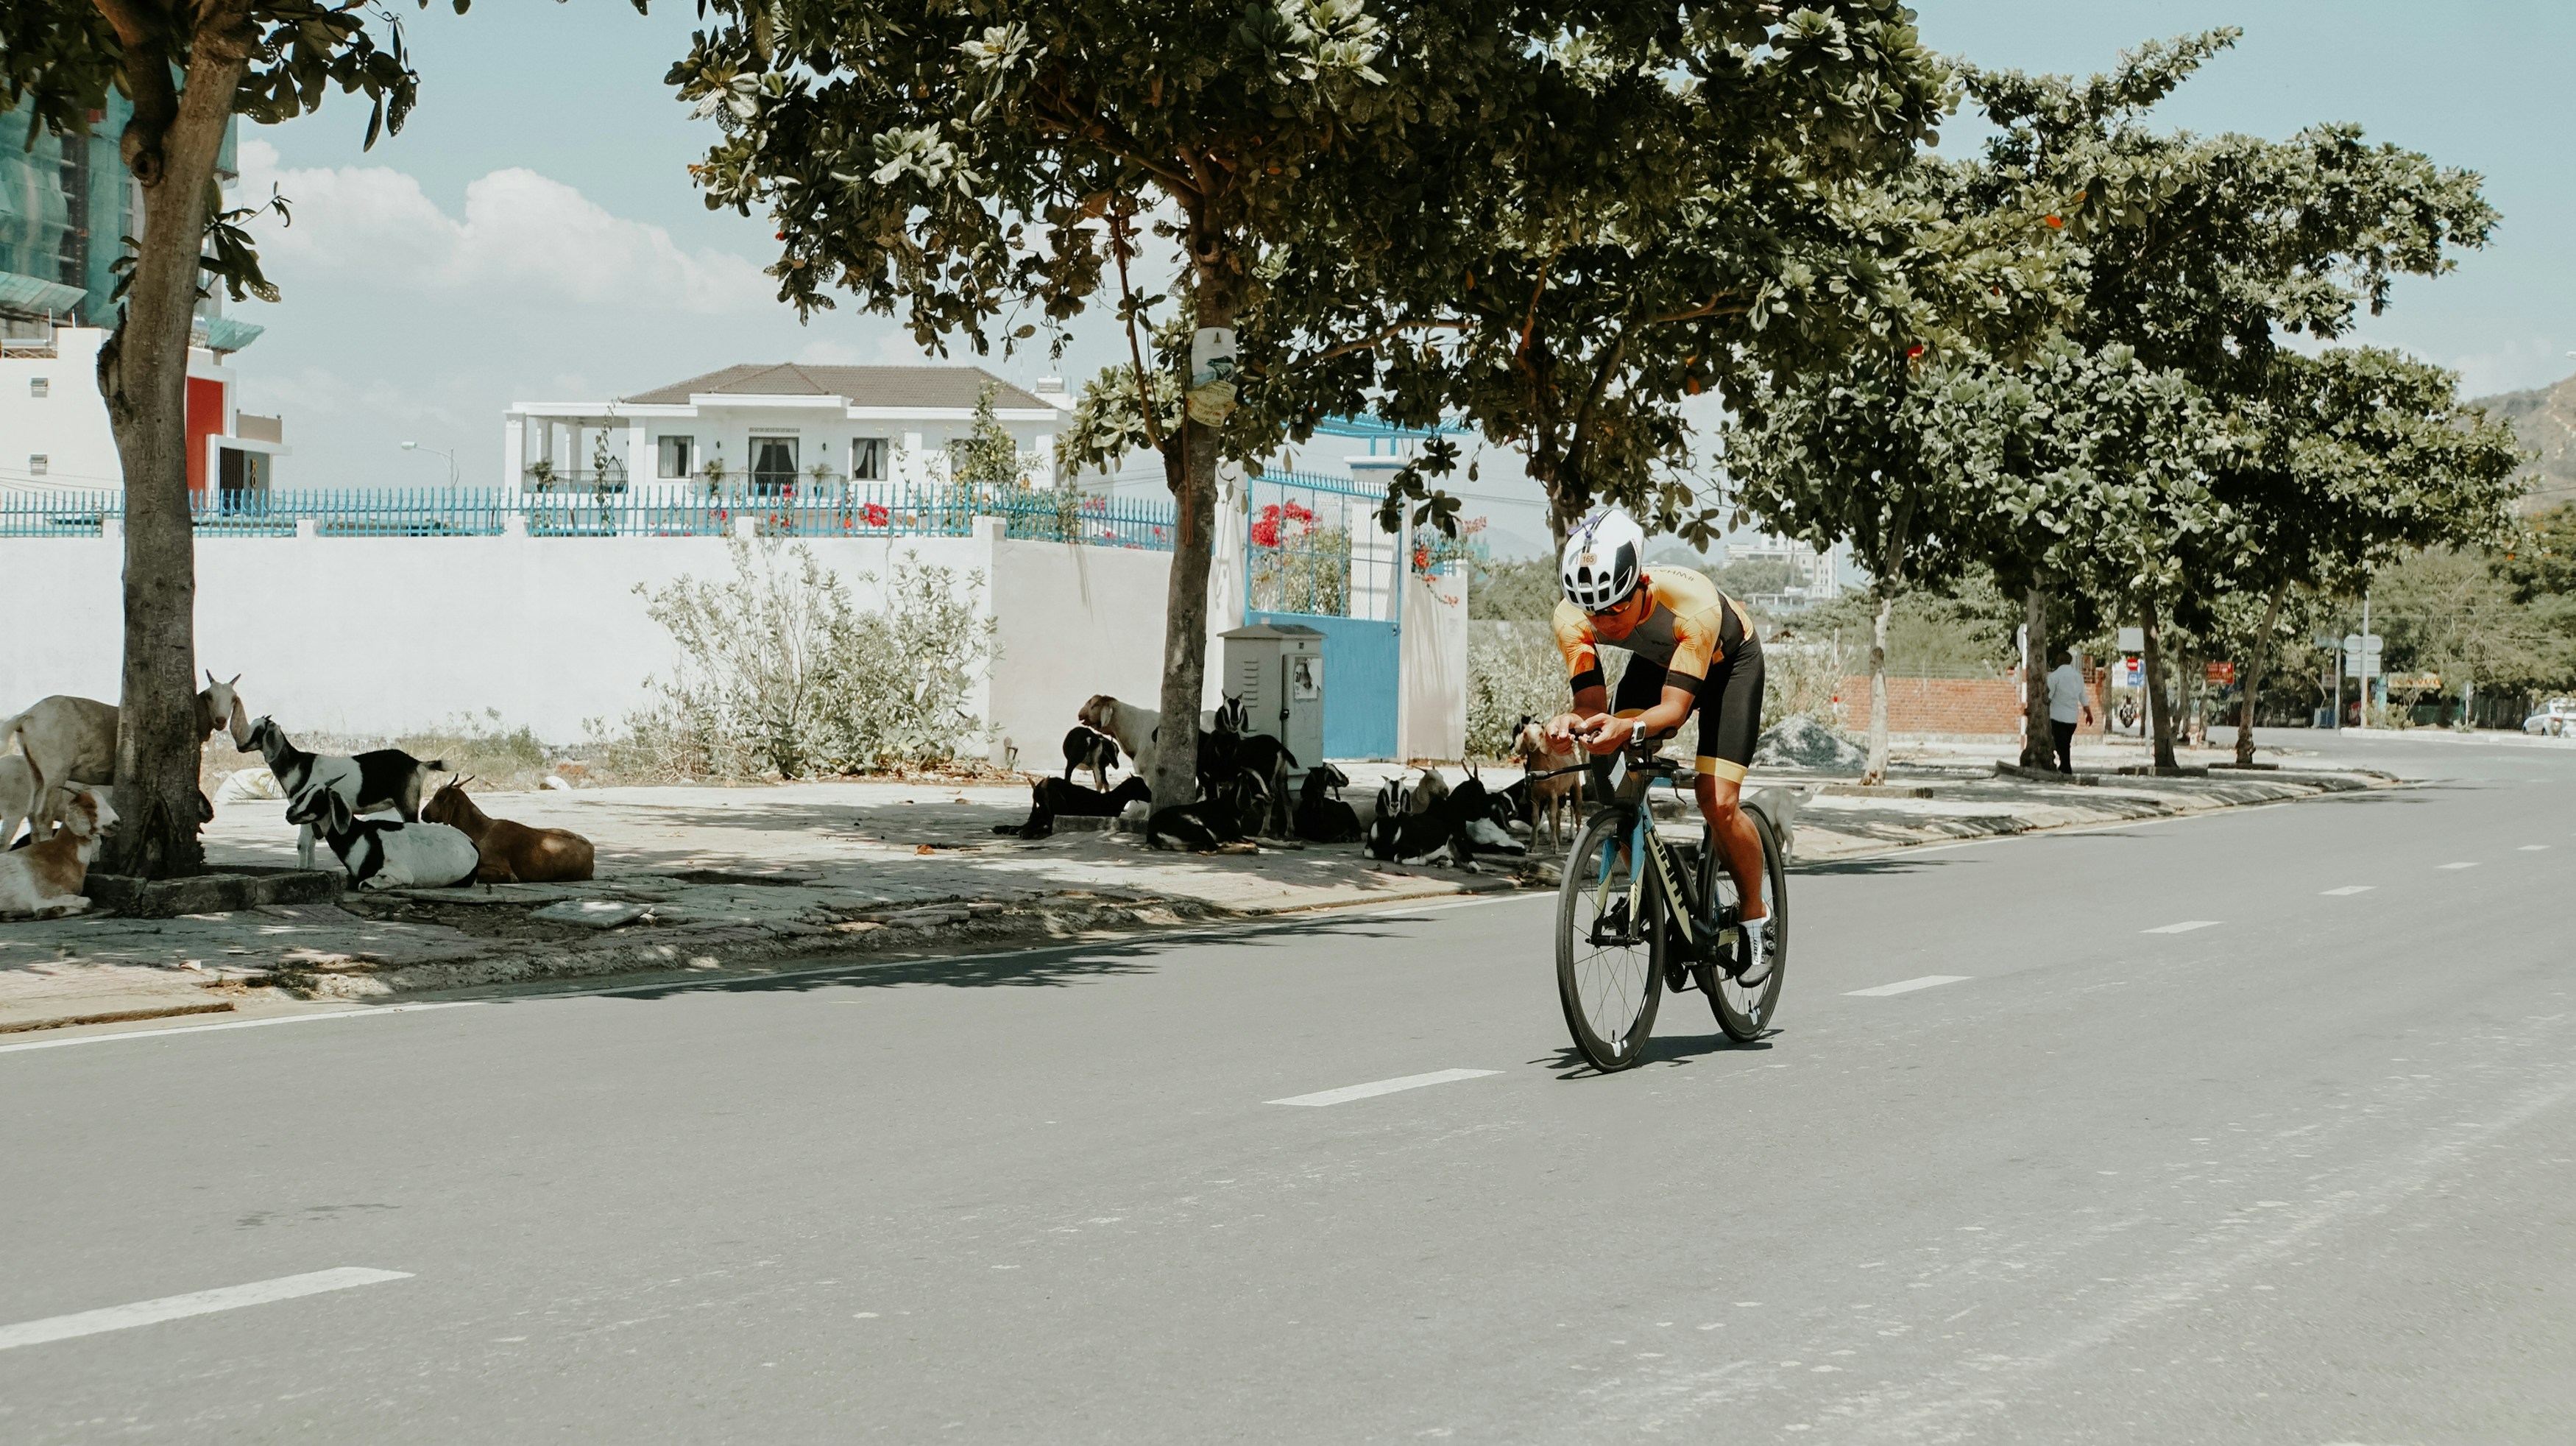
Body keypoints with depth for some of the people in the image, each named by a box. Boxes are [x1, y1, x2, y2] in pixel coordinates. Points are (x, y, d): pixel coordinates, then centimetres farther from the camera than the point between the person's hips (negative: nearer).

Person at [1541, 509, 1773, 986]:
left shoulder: (1694, 605, -43)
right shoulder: (1573, 617, -31)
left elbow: (1675, 707, -45)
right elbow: (1592, 704, -30)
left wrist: (1628, 727, -65)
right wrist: (1572, 722, -53)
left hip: (1728, 662, -4)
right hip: (1656, 661, 4)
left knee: (1717, 801, -19)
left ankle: (1756, 917, 4)